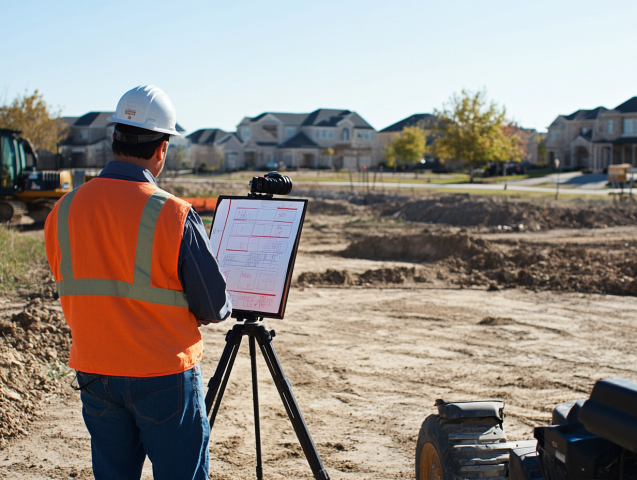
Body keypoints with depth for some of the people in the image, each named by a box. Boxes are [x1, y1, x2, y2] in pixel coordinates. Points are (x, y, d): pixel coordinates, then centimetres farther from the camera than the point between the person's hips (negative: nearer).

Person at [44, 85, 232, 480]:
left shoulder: (64, 210, -3)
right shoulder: (173, 215, -17)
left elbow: (71, 298, 8)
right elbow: (214, 308, -10)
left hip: (94, 374, 5)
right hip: (164, 377, -5)